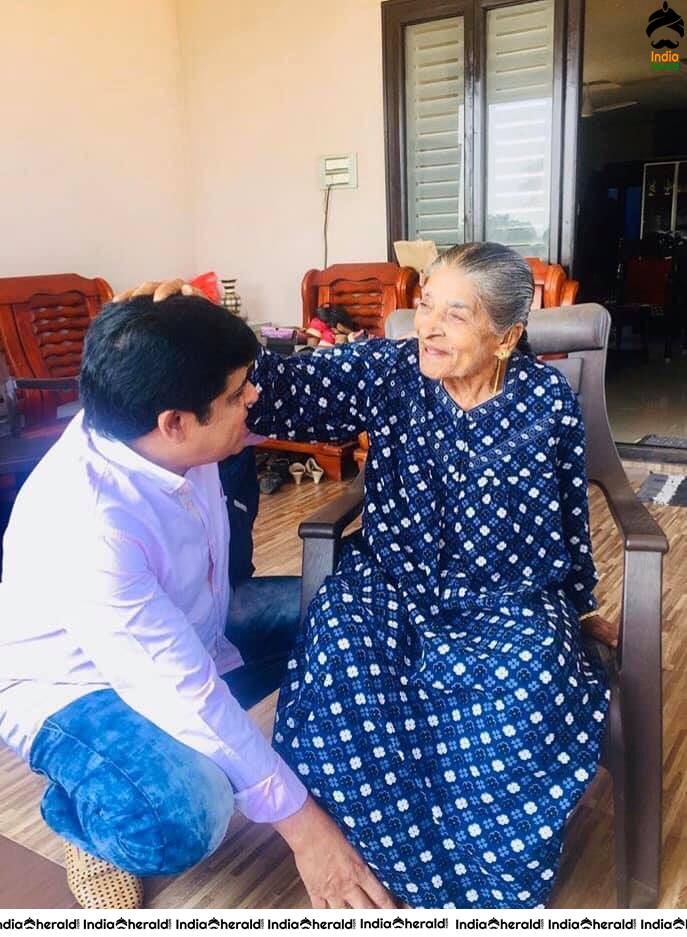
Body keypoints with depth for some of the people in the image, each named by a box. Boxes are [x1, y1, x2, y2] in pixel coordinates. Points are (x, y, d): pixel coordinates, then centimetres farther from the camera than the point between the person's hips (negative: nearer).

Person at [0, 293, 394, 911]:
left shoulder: (151, 430, -17)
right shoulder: (83, 523, -38)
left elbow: (277, 407, 6)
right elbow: (183, 691, -35)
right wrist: (299, 820, -28)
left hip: (183, 633, 8)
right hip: (73, 684, -7)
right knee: (188, 814, -34)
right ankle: (85, 816, 0)